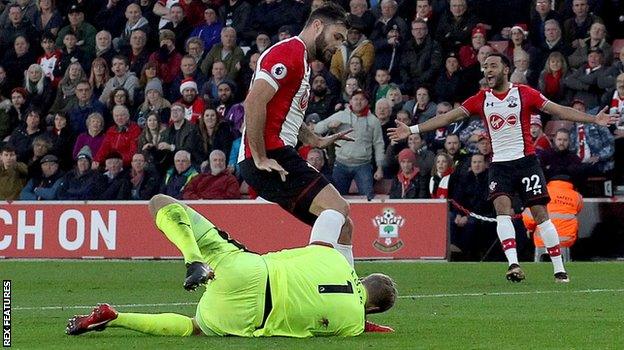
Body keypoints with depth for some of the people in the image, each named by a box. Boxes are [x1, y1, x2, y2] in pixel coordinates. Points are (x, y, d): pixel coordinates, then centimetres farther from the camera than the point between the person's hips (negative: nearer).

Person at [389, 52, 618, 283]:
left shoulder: (524, 94, -1)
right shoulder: (481, 100, 7)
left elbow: (559, 110, -2)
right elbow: (449, 117, 7)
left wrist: (594, 119, -10)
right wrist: (412, 130, 1)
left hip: (526, 161, -2)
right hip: (499, 165, 2)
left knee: (540, 213, -5)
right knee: (502, 209, -18)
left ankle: (559, 269, 1)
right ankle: (513, 264, -25)